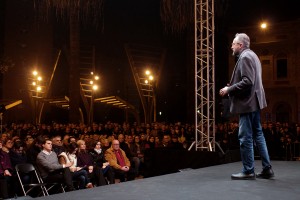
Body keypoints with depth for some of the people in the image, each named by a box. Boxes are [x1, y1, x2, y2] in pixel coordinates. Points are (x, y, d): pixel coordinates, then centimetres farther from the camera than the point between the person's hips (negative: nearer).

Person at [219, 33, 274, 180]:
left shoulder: (245, 57, -13)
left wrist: (229, 89, -15)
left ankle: (248, 171, 2)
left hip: (247, 103, -10)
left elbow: (247, 81, -23)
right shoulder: (251, 55, 18)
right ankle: (267, 169, 16)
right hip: (254, 102, 11)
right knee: (258, 135, 12)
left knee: (245, 137, -5)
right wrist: (231, 87, 14)